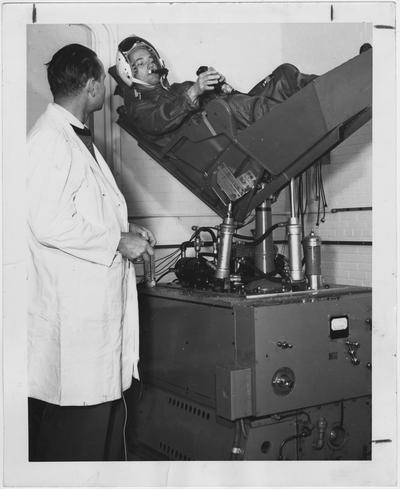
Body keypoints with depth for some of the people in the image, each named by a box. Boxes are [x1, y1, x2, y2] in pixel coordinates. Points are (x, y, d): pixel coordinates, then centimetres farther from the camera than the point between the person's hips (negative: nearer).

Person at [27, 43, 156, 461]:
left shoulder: (79, 140, 18)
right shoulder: (49, 141, -15)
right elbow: (50, 225, -22)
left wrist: (126, 231, 10)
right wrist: (118, 242, -13)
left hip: (99, 302, 10)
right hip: (71, 313, -10)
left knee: (107, 414, 15)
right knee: (79, 428, -2)